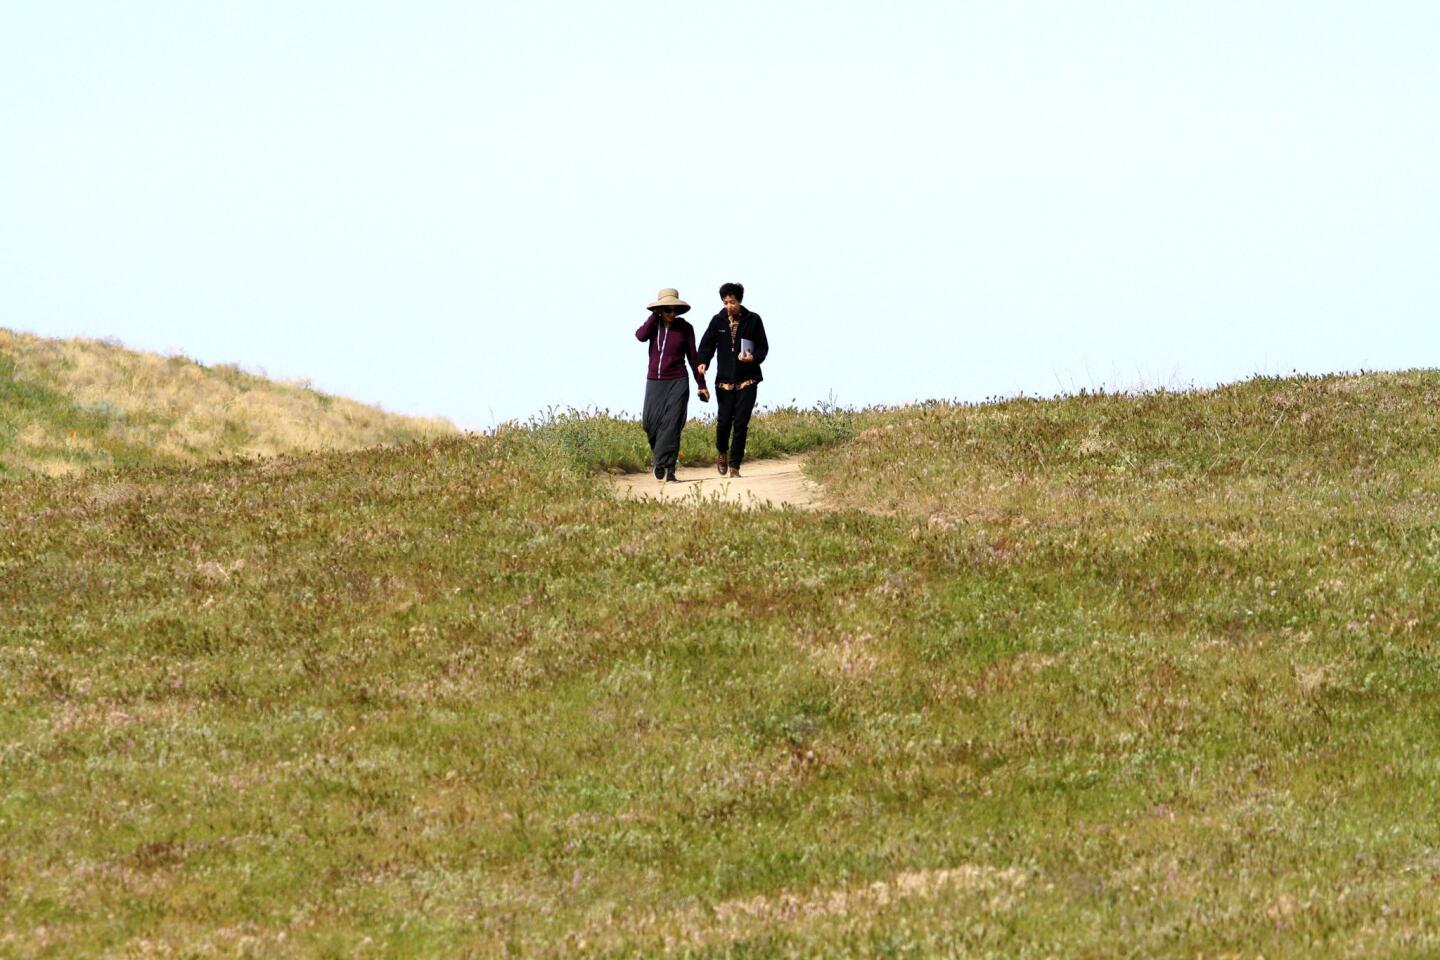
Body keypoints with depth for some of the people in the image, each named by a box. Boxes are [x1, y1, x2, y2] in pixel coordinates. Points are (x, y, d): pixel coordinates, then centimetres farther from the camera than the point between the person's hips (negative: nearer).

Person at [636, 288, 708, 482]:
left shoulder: (685, 328, -1)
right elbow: (641, 336, -18)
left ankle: (668, 468, -11)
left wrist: (701, 384, 6)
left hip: (677, 382, -2)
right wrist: (656, 315, -11)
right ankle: (659, 455, 25)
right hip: (654, 382, 2)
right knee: (651, 424, -2)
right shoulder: (654, 324, 3)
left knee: (672, 424, -11)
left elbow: (692, 357, 4)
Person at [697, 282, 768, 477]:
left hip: (747, 380, -1)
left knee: (741, 424, -4)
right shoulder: (717, 321, 4)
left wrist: (754, 357, -15)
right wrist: (703, 362, -13)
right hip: (725, 381, 1)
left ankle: (734, 465, 4)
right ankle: (722, 452, 29)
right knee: (724, 421, -1)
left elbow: (763, 347, 5)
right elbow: (707, 344, 6)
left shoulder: (753, 320, 1)